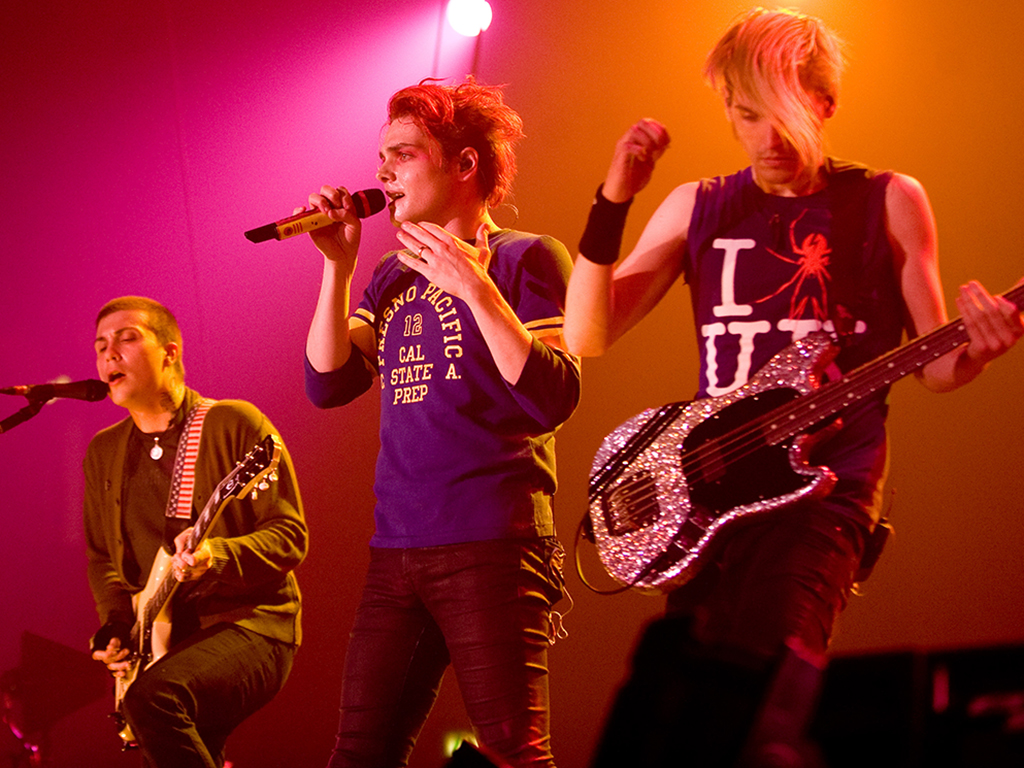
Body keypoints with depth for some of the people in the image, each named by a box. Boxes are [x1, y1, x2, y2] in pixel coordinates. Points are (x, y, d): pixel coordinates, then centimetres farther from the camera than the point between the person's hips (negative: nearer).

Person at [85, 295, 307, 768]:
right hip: (156, 642, 6)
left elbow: (290, 535, -6)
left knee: (154, 695, -32)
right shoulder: (104, 453, 15)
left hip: (250, 623, -6)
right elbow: (101, 557, 23)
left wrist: (217, 556, -23)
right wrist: (116, 623, 4)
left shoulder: (235, 424, -3)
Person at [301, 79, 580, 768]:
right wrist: (339, 266, 3)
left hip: (492, 548, -7)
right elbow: (328, 383, 11)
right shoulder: (396, 275, 19)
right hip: (395, 550, 7)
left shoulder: (528, 258, -1)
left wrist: (474, 286, -18)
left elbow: (553, 399, -13)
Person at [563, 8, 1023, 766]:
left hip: (826, 482, -3)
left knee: (756, 668, -26)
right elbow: (586, 335, 5)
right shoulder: (697, 208, 12)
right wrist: (615, 199, -6)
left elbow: (934, 367, 8)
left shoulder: (889, 203, 7)